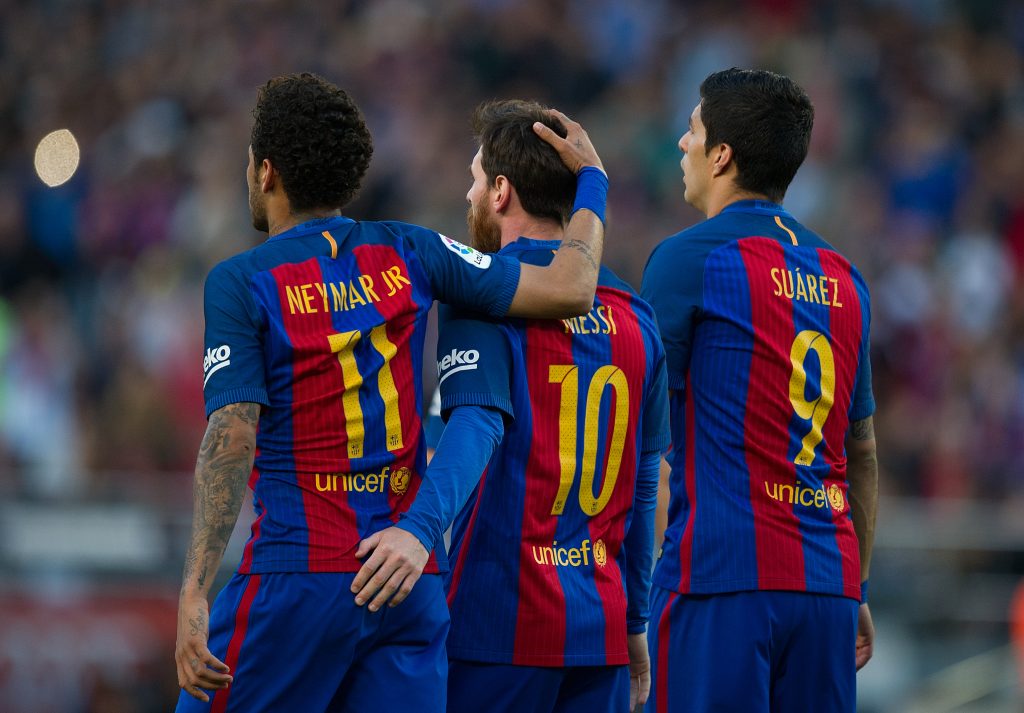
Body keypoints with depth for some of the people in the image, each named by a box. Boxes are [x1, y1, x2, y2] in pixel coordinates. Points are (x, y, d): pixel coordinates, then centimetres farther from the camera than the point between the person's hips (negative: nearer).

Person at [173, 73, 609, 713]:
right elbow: (568, 290, 3)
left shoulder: (241, 282, -4)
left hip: (296, 575, -4)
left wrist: (195, 593, -19)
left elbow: (232, 439, -14)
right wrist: (592, 179, 21)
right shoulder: (406, 253, 7)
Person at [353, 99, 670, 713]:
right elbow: (645, 485, 15)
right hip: (601, 627, 6)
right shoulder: (632, 313, 12)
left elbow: (478, 427, -25)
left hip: (504, 624, -6)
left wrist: (420, 527, -40)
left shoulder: (486, 300, -7)